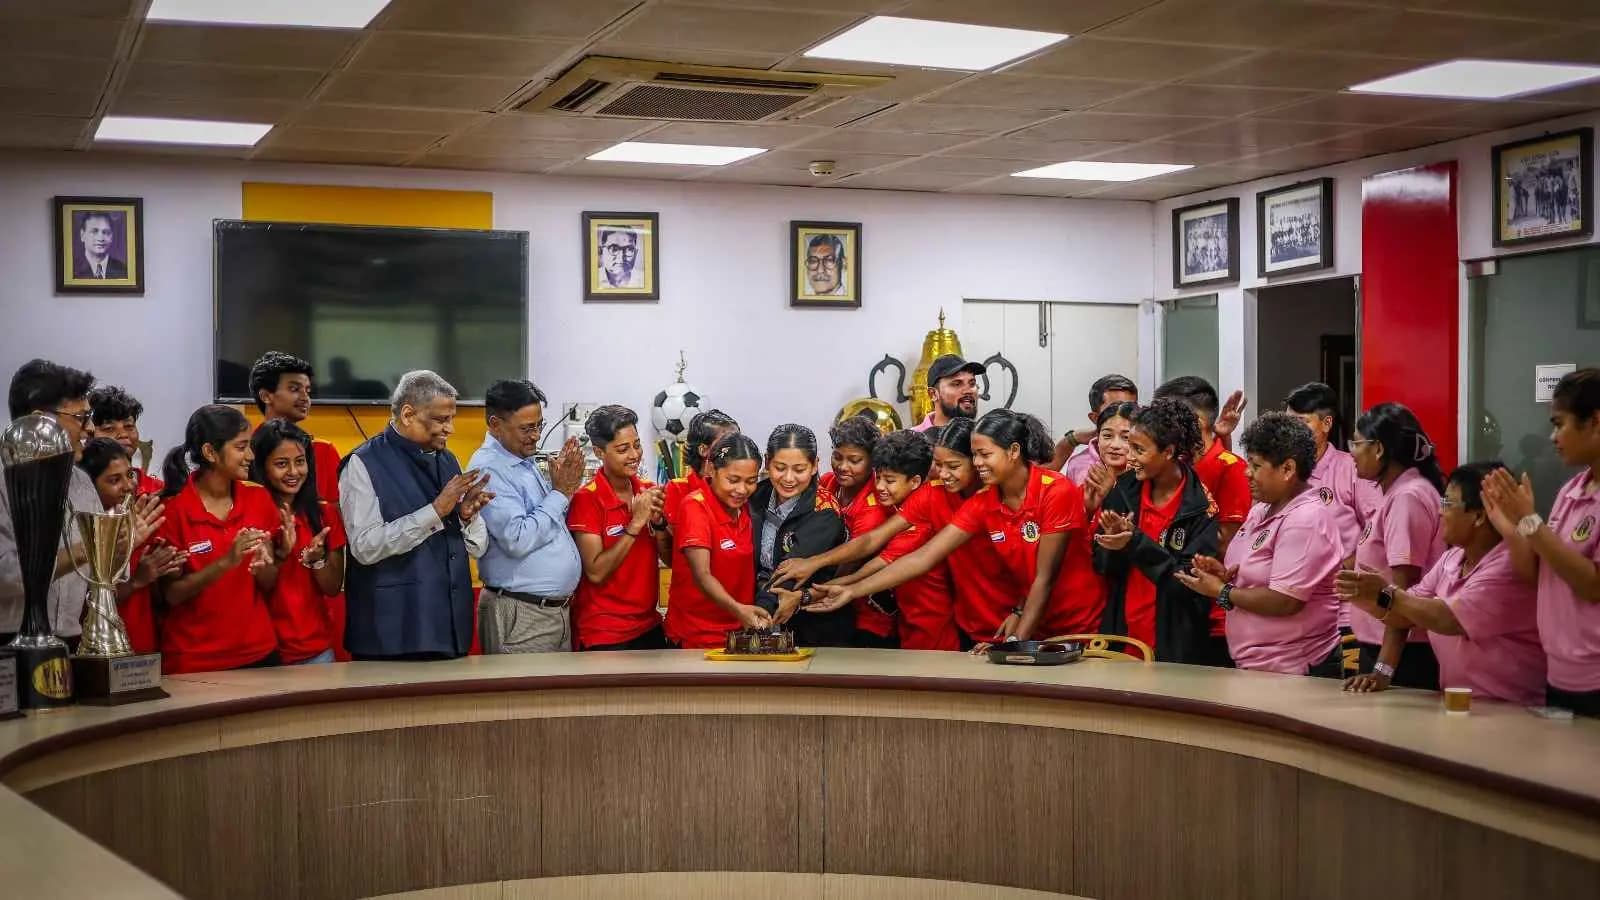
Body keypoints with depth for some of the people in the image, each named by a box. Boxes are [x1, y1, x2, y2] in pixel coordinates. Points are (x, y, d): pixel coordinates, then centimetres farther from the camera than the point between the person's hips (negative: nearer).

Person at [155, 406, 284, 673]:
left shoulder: (258, 499, 2)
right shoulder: (174, 509, -10)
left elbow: (269, 583, 6)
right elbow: (171, 594, -10)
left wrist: (263, 566, -17)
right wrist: (226, 562, -23)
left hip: (258, 654, 4)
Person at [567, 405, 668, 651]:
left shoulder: (648, 491, 4)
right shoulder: (586, 499, -13)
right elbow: (596, 572, -18)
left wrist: (657, 520, -10)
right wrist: (636, 523, -21)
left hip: (649, 626, 6)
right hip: (605, 635, -6)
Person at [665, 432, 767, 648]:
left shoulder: (746, 508, 6)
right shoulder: (695, 506, -15)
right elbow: (702, 575, -25)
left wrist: (751, 614, -6)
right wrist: (737, 609, -41)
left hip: (739, 630, 6)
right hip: (696, 638, -6)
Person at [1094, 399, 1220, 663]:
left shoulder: (1200, 506, -12)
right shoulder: (1125, 488, 1)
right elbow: (1101, 564, 6)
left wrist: (1136, 543, -23)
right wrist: (1115, 541, -15)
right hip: (1120, 633, 4)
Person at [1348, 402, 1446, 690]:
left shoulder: (1408, 497, -16)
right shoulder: (1394, 495, 13)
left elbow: (1403, 590, -21)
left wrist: (1384, 668, -25)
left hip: (1401, 652, -9)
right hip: (1378, 646, 9)